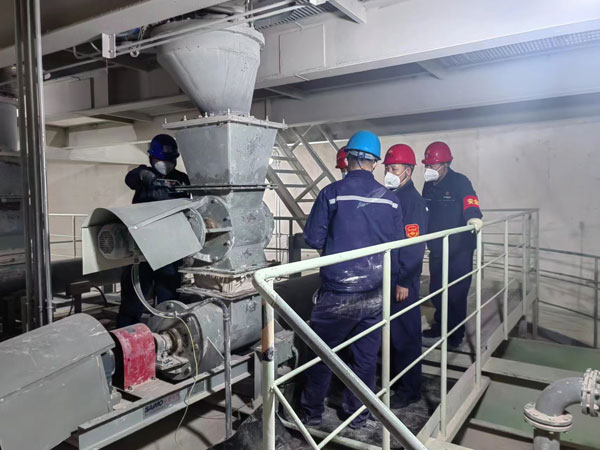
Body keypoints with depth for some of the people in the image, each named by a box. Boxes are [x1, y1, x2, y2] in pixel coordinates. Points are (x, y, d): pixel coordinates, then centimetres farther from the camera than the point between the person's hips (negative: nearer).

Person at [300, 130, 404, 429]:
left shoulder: (332, 193, -11)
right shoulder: (390, 199, -2)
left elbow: (313, 239, -9)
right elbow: (396, 245, 4)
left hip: (337, 292, -3)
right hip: (374, 293, 3)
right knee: (366, 356, 16)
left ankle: (312, 413, 29)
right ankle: (358, 415, 32)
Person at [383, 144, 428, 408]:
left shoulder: (413, 200, -14)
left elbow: (414, 246, -20)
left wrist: (403, 281, -21)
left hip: (403, 280, -9)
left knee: (405, 335, 2)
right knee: (391, 332, 19)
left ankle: (409, 391, 16)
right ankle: (394, 378, 35)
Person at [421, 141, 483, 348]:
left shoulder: (460, 182, -11)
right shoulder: (428, 185, 9)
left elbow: (470, 203, -28)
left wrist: (474, 218, -47)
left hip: (459, 250, -6)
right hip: (436, 249, 7)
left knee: (456, 293, 0)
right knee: (436, 291, 15)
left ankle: (456, 335, 17)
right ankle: (440, 326, 35)